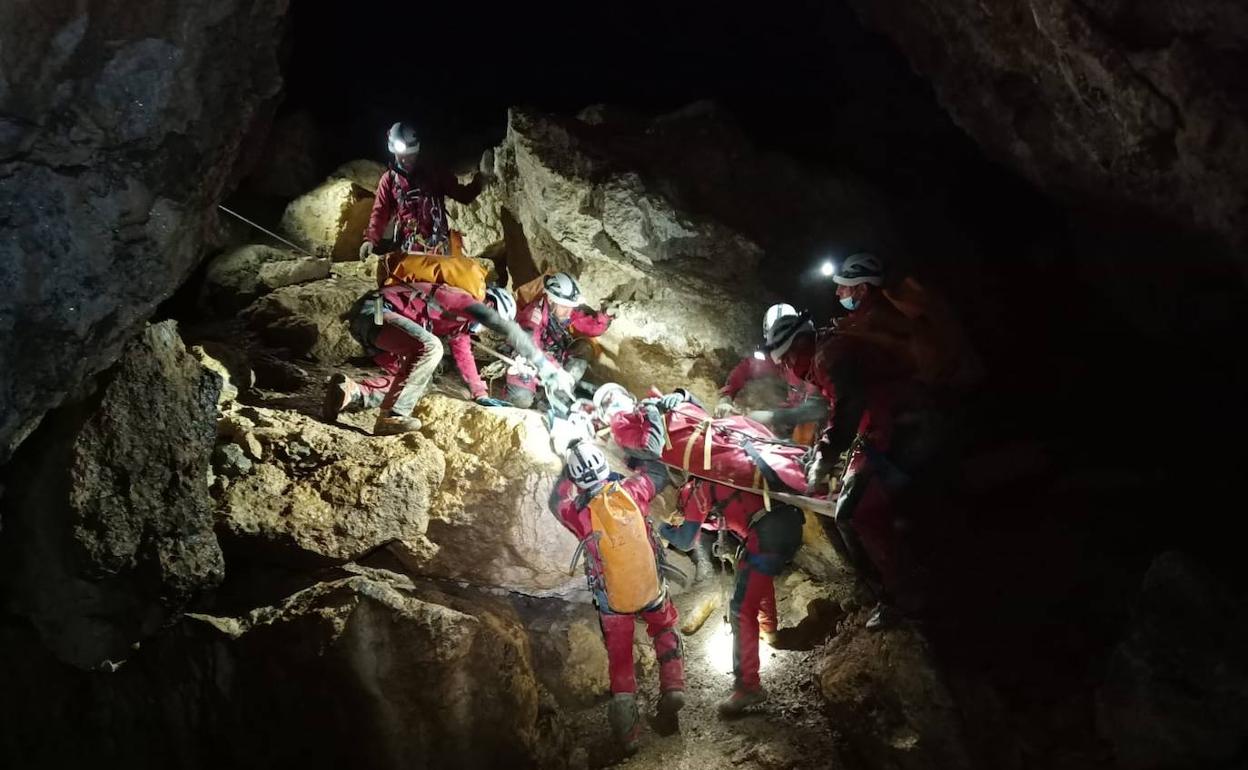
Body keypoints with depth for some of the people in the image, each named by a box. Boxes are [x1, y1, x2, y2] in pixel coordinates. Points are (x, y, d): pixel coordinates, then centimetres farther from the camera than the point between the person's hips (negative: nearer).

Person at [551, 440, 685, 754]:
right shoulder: (630, 491, -19)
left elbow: (556, 500, 5)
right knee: (666, 632, 30)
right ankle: (672, 687, 17)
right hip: (652, 588, 1)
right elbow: (658, 473, 4)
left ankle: (627, 728, 10)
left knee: (619, 658, 16)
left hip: (613, 600, -1)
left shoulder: (576, 513, -21)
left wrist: (568, 469, 14)